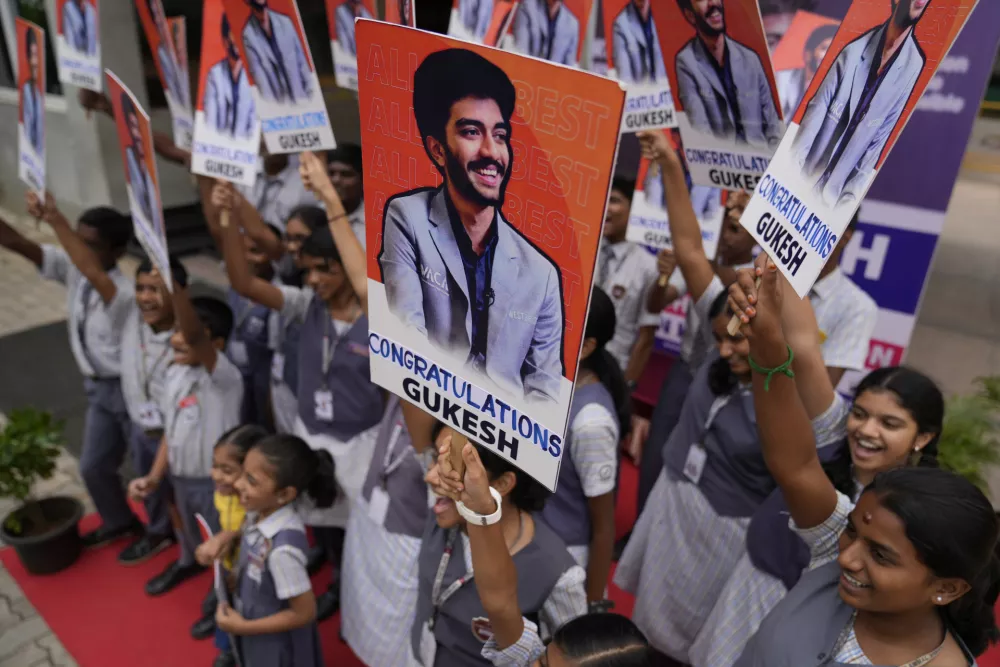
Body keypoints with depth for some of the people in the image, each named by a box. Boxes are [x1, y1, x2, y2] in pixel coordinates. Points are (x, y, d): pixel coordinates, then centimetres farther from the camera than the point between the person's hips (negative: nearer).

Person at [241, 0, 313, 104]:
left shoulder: (285, 22, 5)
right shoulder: (248, 34, -5)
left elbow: (301, 59, 8)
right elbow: (257, 71, -9)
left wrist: (310, 90, 4)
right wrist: (270, 101, -18)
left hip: (300, 93, 3)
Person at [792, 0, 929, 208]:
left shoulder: (914, 68, -6)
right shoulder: (854, 50, -8)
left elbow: (880, 141, -5)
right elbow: (817, 108, -8)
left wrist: (851, 196, -10)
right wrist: (792, 165, -16)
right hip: (806, 174, 0)